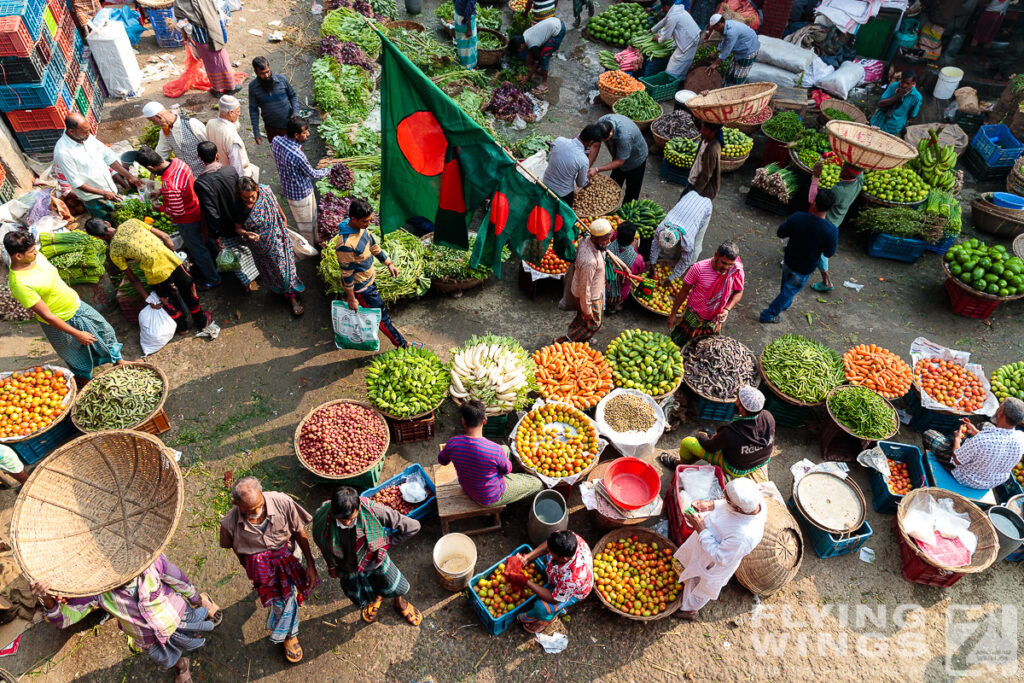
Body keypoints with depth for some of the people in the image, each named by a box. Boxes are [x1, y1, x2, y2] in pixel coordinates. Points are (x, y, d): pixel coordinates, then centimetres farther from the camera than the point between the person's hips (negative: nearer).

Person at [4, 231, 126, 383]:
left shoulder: (35, 256, -13)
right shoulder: (19, 284, -34)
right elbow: (47, 316, -29)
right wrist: (77, 334, -25)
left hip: (77, 306, 7)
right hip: (60, 323, -7)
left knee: (106, 331, 23)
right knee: (78, 356, 18)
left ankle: (118, 361, 48)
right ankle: (84, 379, 49)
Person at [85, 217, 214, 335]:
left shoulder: (114, 252, -1)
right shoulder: (132, 222, 5)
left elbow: (133, 279, 4)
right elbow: (165, 237, 5)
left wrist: (147, 299, 13)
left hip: (157, 275, -2)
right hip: (172, 261, 3)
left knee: (170, 304, 27)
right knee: (189, 292, 27)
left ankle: (182, 327, 49)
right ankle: (202, 321, 47)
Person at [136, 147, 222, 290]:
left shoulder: (170, 185, -39)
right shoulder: (177, 161, -14)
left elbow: (178, 211, -27)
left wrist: (160, 208, -10)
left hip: (188, 221, -8)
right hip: (198, 210, 8)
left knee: (197, 250, 13)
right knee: (205, 240, 31)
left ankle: (212, 279, 31)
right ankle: (218, 264, 54)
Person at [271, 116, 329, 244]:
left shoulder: (276, 140, -15)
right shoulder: (297, 156, -37)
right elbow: (313, 174, -20)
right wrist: (328, 171, -3)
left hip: (287, 189, 8)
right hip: (301, 194, -8)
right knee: (307, 225, 16)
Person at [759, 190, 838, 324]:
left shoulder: (797, 217, -25)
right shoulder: (832, 231, -30)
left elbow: (780, 233, -9)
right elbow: (829, 253, -14)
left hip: (788, 261, 3)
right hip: (804, 270, -3)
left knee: (786, 284, 32)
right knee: (789, 290, 19)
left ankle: (785, 304, 59)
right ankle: (769, 315, 29)